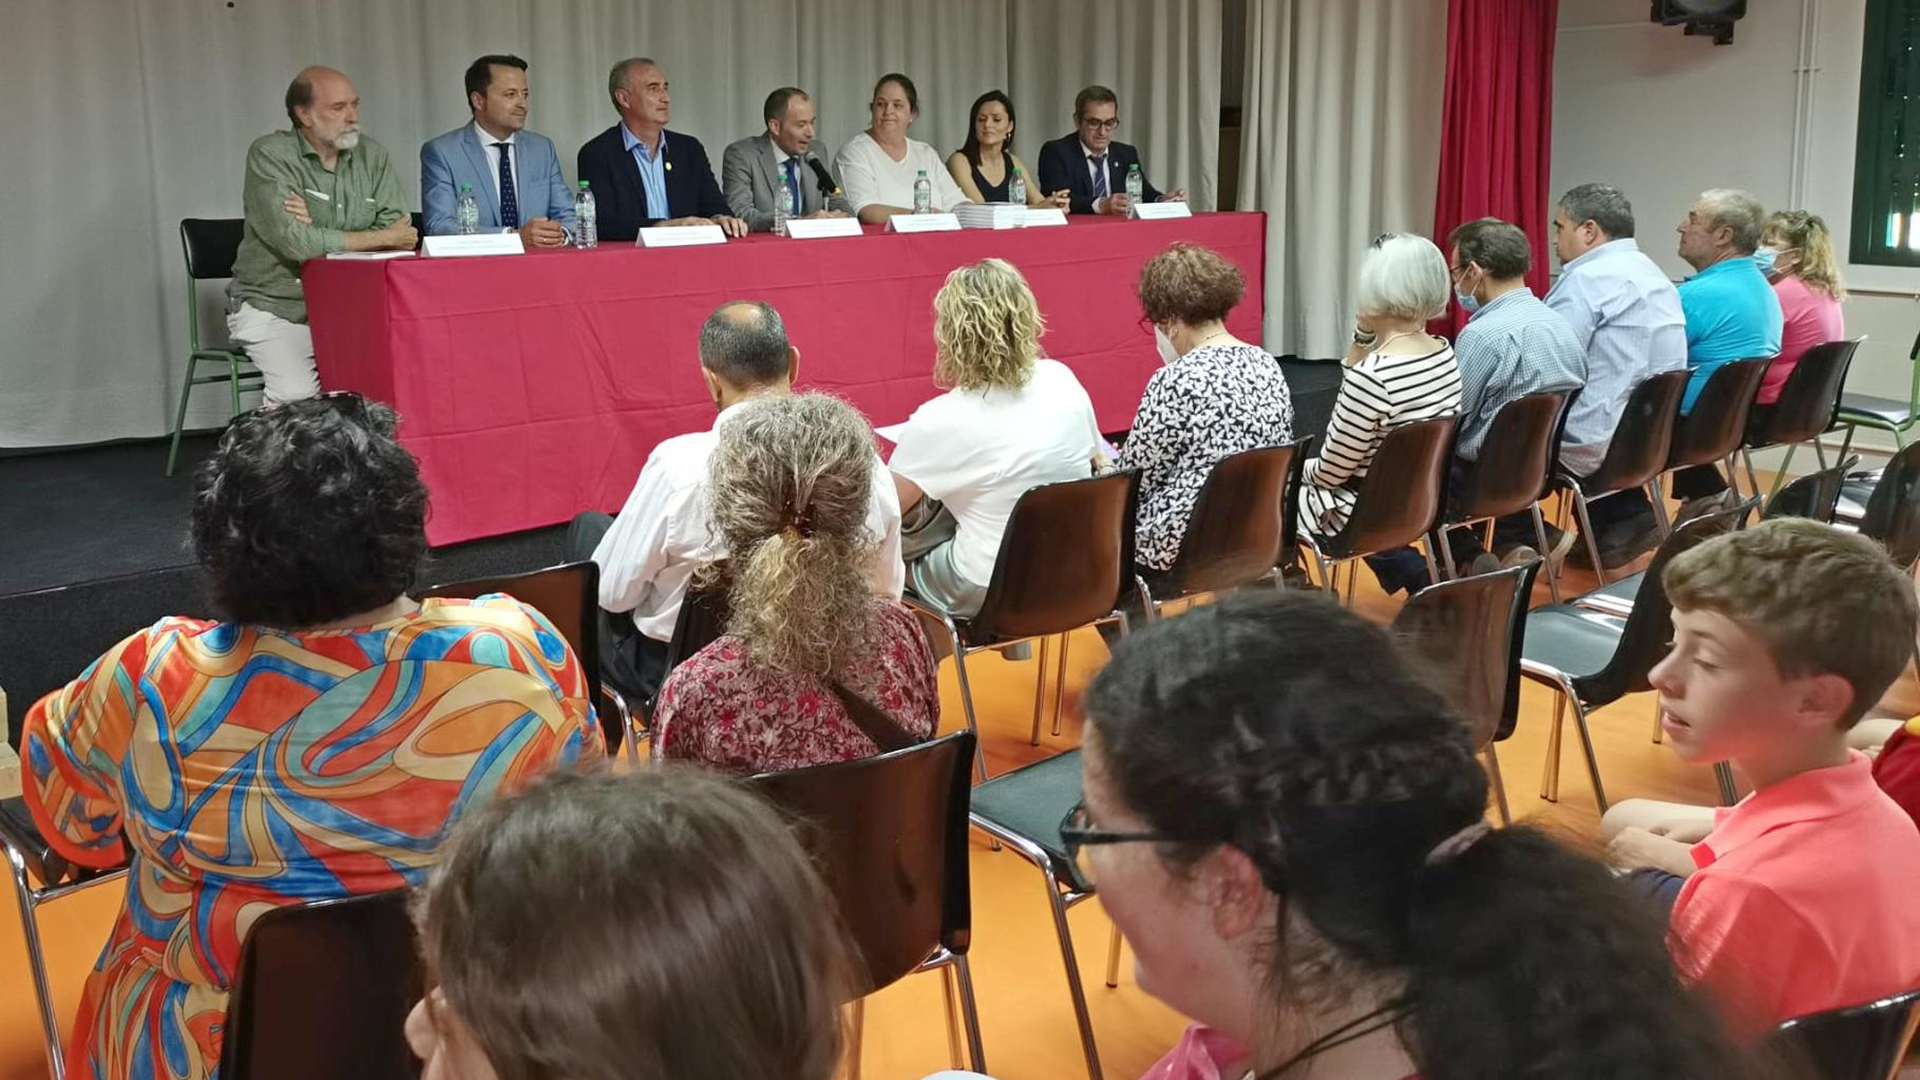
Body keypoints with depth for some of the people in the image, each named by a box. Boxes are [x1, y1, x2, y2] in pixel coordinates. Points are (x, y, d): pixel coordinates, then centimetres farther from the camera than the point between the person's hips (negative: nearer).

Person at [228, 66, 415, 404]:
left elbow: (400, 232, -5)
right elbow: (295, 243, -22)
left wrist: (322, 231, -18)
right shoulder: (269, 155, -9)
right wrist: (381, 238, -12)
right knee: (298, 394, -28)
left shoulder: (372, 155, 5)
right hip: (275, 309, -4)